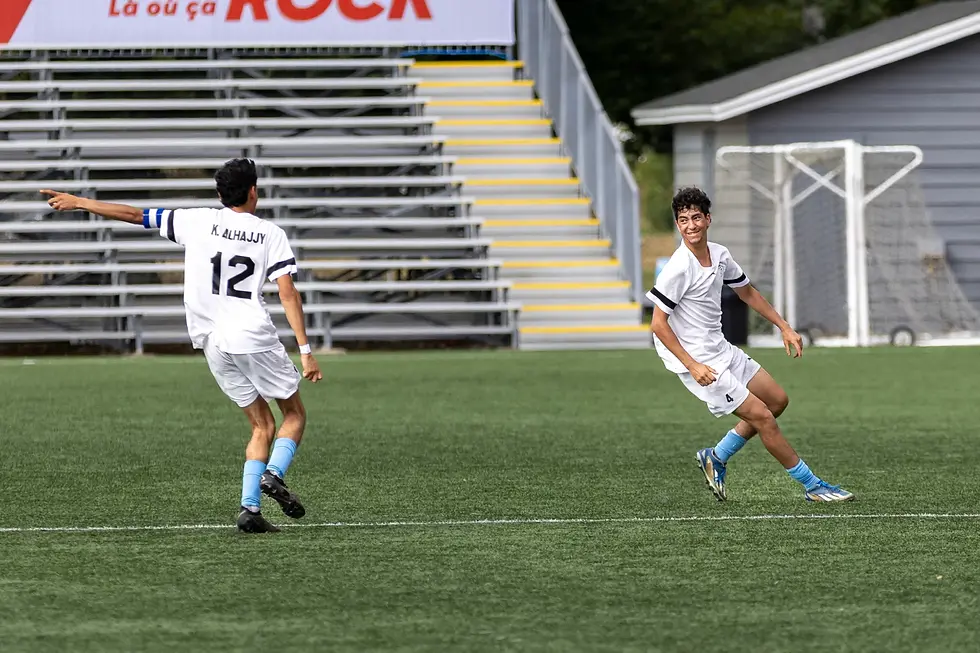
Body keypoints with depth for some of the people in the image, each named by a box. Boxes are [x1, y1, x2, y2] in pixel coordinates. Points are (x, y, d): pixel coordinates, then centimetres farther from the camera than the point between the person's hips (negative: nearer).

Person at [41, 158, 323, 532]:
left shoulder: (198, 221, 6)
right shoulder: (271, 234, 1)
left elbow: (137, 215, 10)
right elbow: (288, 294, -7)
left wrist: (79, 203, 20)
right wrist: (305, 351, -7)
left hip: (213, 343, 3)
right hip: (255, 338, -3)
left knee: (262, 426, 13)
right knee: (295, 415, 14)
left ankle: (250, 507, -3)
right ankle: (273, 473, -15)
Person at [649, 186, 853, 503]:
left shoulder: (720, 255, 2)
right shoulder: (678, 269, -22)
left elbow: (748, 292, 19)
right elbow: (658, 324, -21)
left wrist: (785, 328, 15)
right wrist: (693, 366, -25)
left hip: (721, 349, 9)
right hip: (699, 362, -9)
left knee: (777, 400, 14)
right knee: (762, 416, -9)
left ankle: (716, 458, 21)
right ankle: (812, 486, 2)